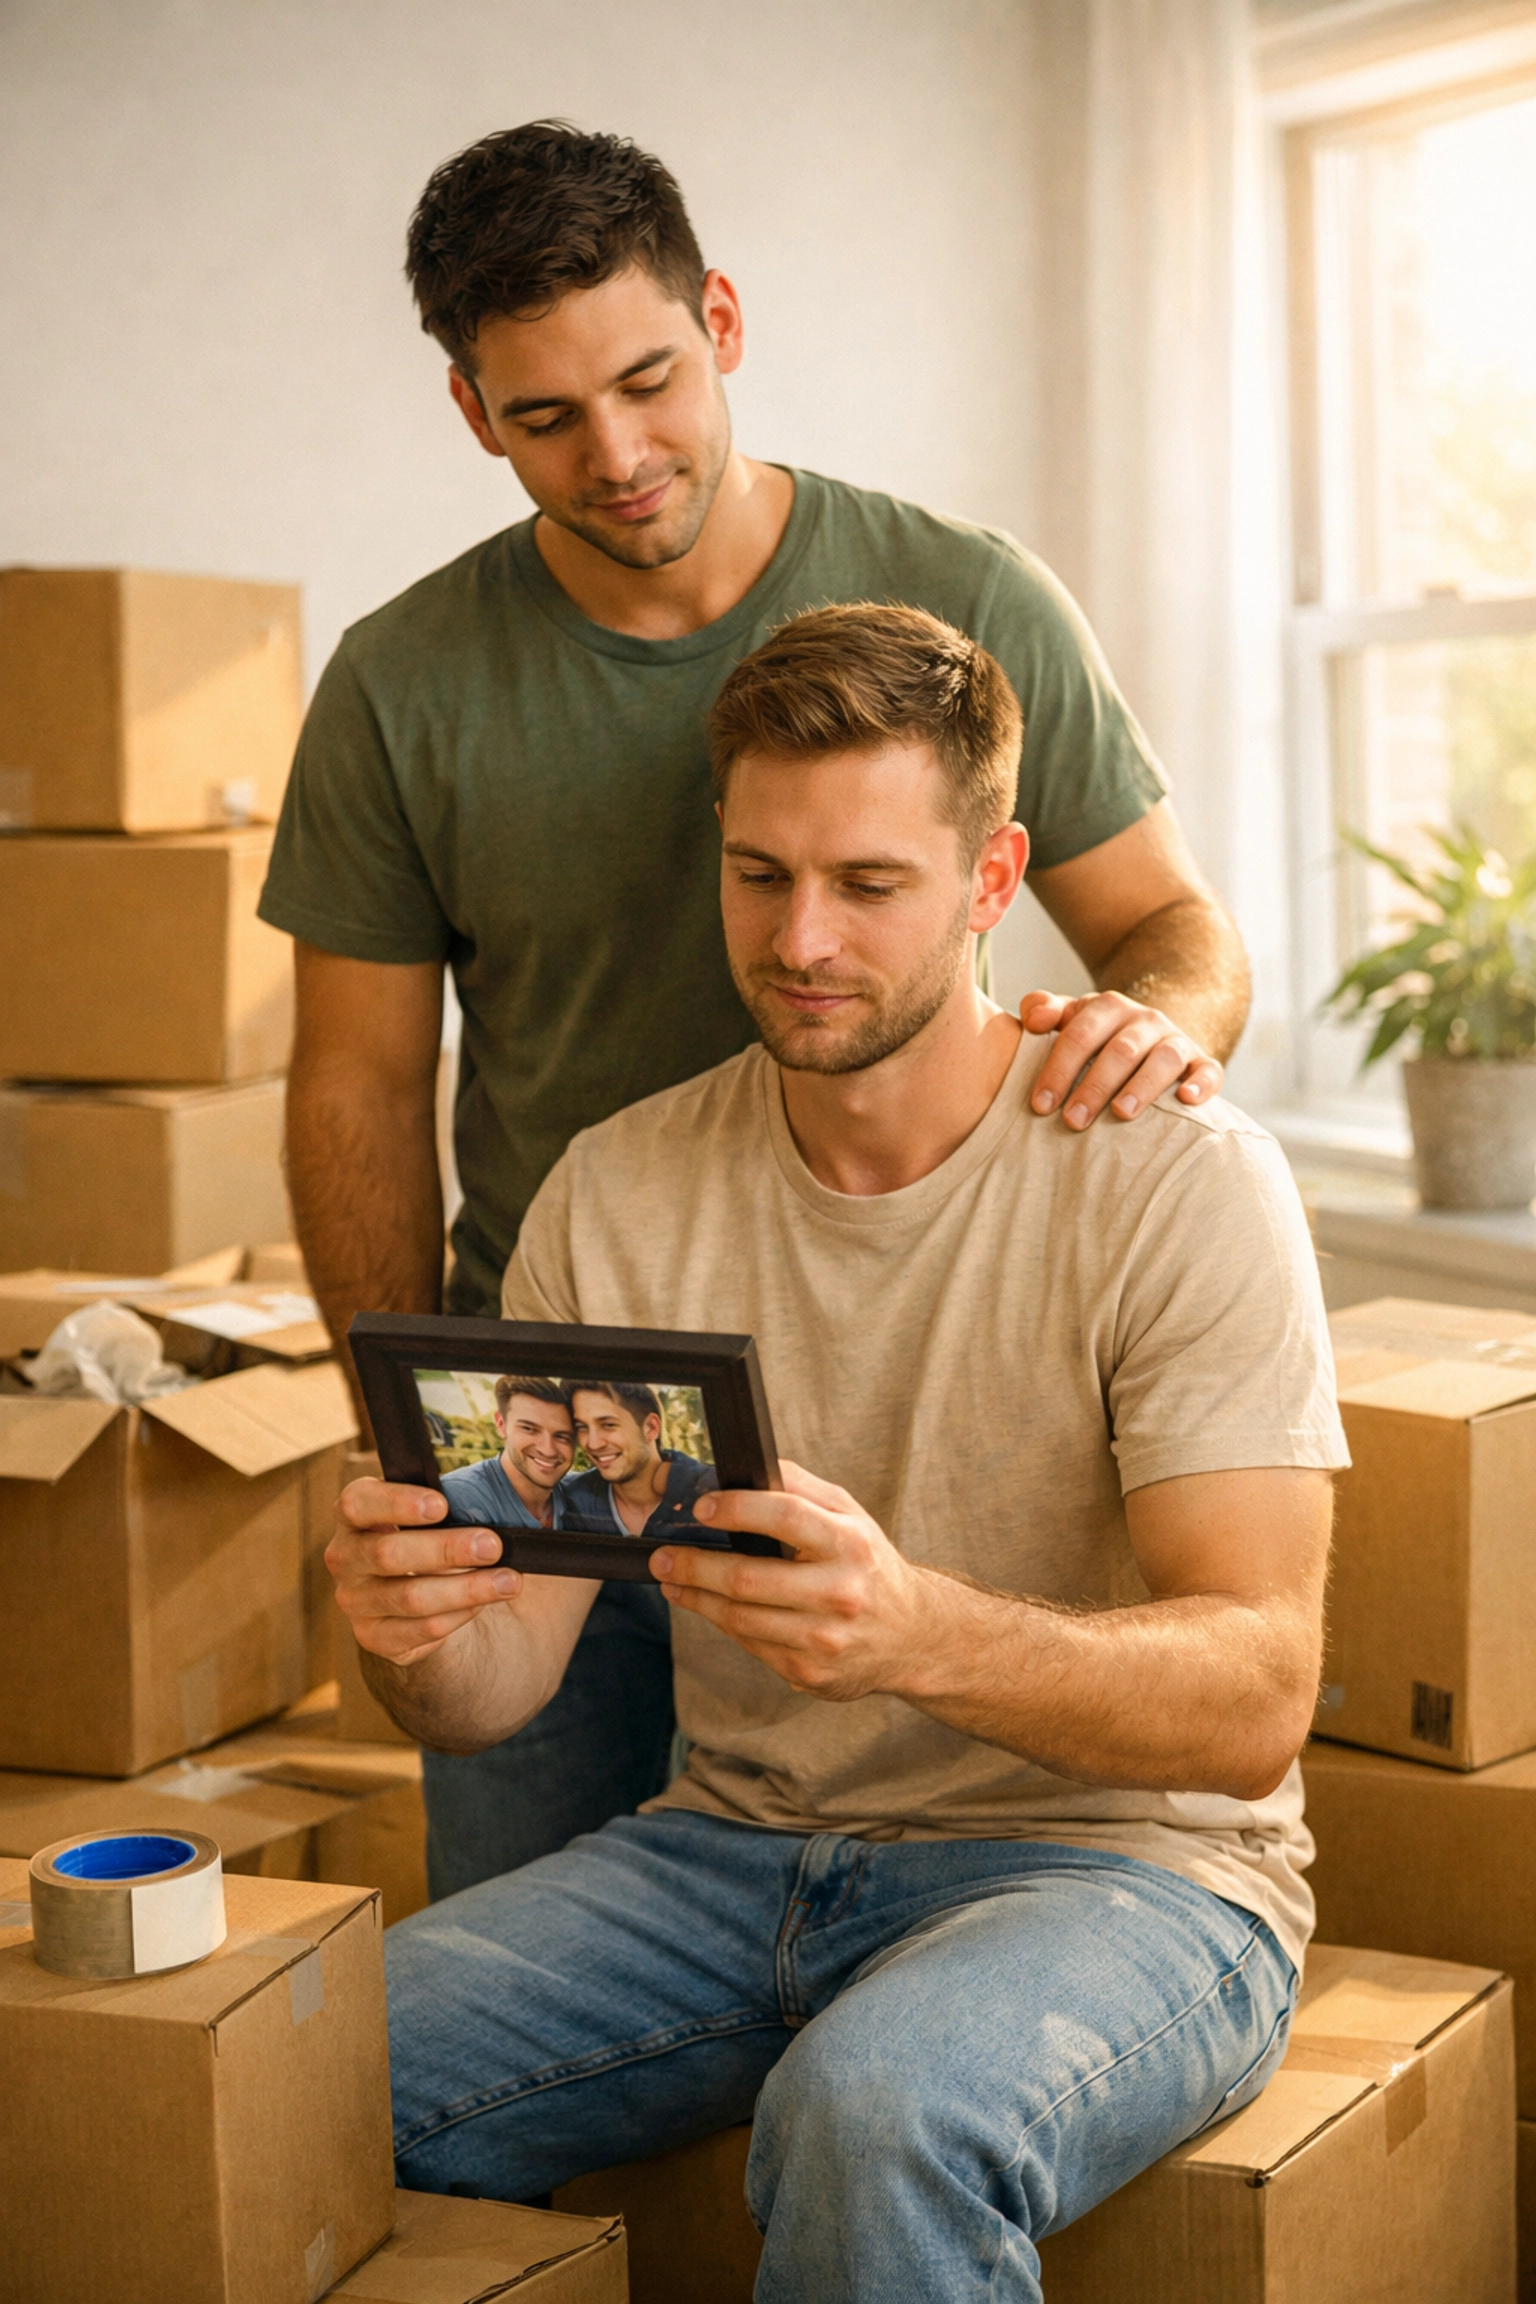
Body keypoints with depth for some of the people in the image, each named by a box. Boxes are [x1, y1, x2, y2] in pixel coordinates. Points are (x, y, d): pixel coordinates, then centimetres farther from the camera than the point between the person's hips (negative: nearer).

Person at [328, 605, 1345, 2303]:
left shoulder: (1182, 1185, -12)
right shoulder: (619, 1193, 1)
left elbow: (1256, 1698, -20)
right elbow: (498, 1683, -1)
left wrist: (917, 1630, -39)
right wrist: (413, 1630, -26)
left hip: (1120, 1861, -3)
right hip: (736, 1847, 4)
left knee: (875, 2119, -36)